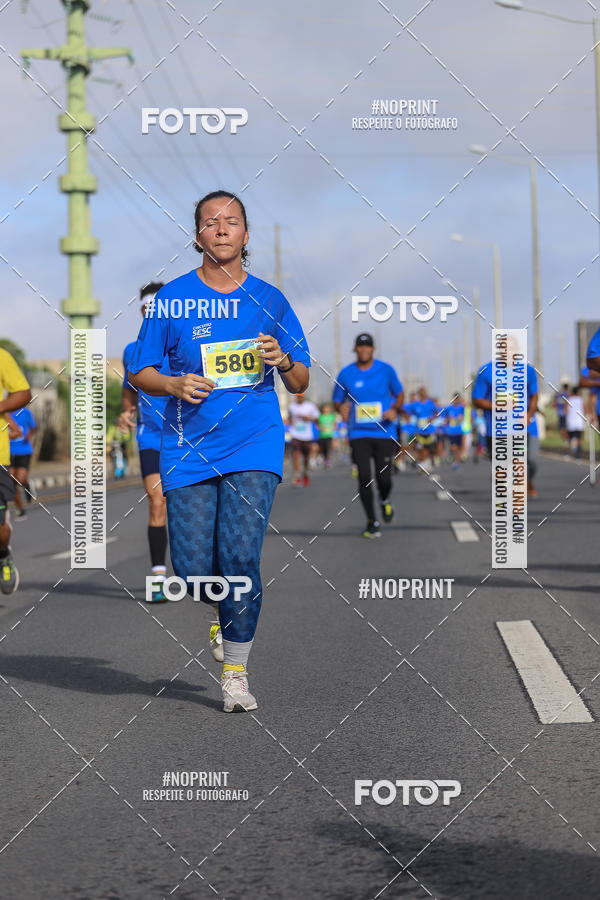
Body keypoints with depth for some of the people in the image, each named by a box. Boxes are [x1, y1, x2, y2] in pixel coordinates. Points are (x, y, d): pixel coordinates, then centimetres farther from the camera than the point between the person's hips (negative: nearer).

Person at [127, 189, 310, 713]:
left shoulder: (268, 299, 7)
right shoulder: (172, 299, 3)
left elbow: (301, 384, 11)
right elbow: (139, 373, 8)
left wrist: (283, 361, -11)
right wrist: (176, 384, -13)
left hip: (255, 447, 0)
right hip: (189, 448, 0)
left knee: (240, 557, -15)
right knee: (194, 572, -4)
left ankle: (236, 673, 0)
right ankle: (226, 607, 33)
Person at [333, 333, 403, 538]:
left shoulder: (386, 370, 2)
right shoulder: (345, 374, 3)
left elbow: (399, 394, 13)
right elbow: (337, 401, 11)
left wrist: (395, 409, -8)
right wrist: (341, 408, -13)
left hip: (384, 433, 0)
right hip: (359, 434, 0)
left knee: (383, 478, -6)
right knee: (365, 478, -7)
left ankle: (384, 501, 31)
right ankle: (372, 522, 7)